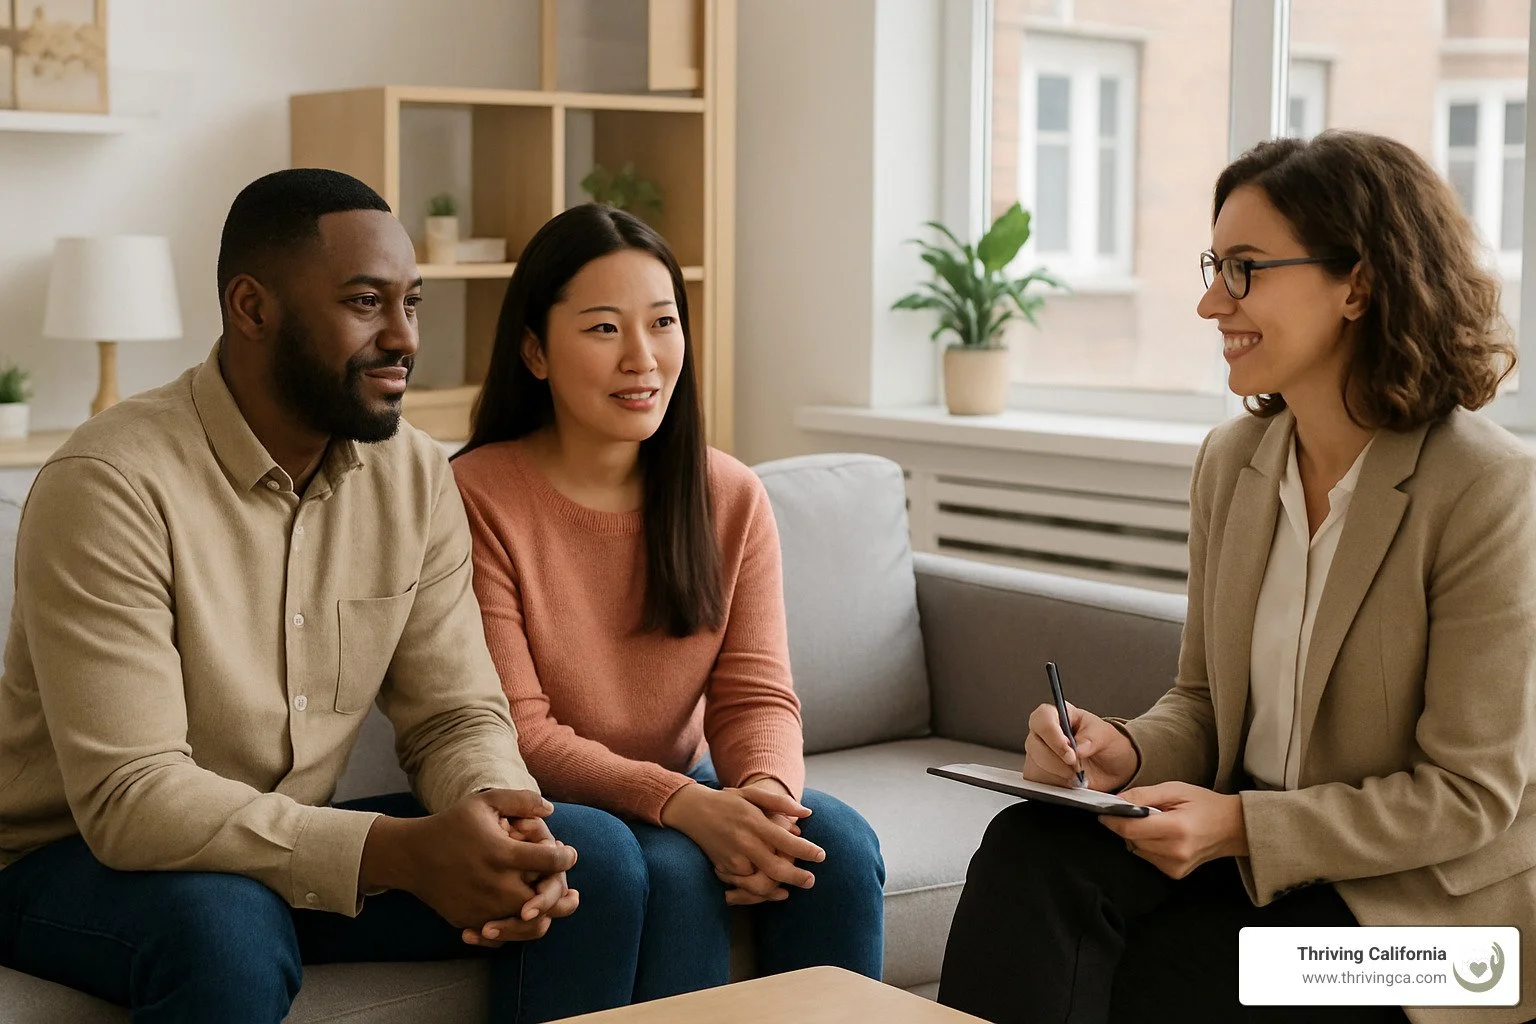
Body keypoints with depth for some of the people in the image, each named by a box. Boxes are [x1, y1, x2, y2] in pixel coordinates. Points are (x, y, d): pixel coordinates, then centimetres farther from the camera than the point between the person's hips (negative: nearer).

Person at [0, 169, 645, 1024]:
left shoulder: (416, 474, -1)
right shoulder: (111, 485, -22)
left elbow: (457, 714, 1)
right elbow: (128, 798, -28)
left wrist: (500, 813, -24)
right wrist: (400, 851, -37)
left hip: (296, 851, 6)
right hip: (79, 858, -5)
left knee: (592, 870, -11)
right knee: (228, 930, -38)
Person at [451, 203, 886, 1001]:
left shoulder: (732, 499, 0)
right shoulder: (477, 497, -14)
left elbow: (755, 694, -4)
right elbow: (516, 730, -17)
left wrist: (765, 790, -28)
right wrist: (683, 805, -29)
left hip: (689, 792, 4)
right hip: (549, 812, -4)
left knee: (836, 842, -22)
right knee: (673, 871, -32)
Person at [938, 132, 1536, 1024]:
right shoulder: (1232, 463, 4)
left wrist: (1242, 826, -22)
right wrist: (1128, 751, -12)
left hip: (1423, 899, -5)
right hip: (1246, 844, 5)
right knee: (1031, 852, -22)